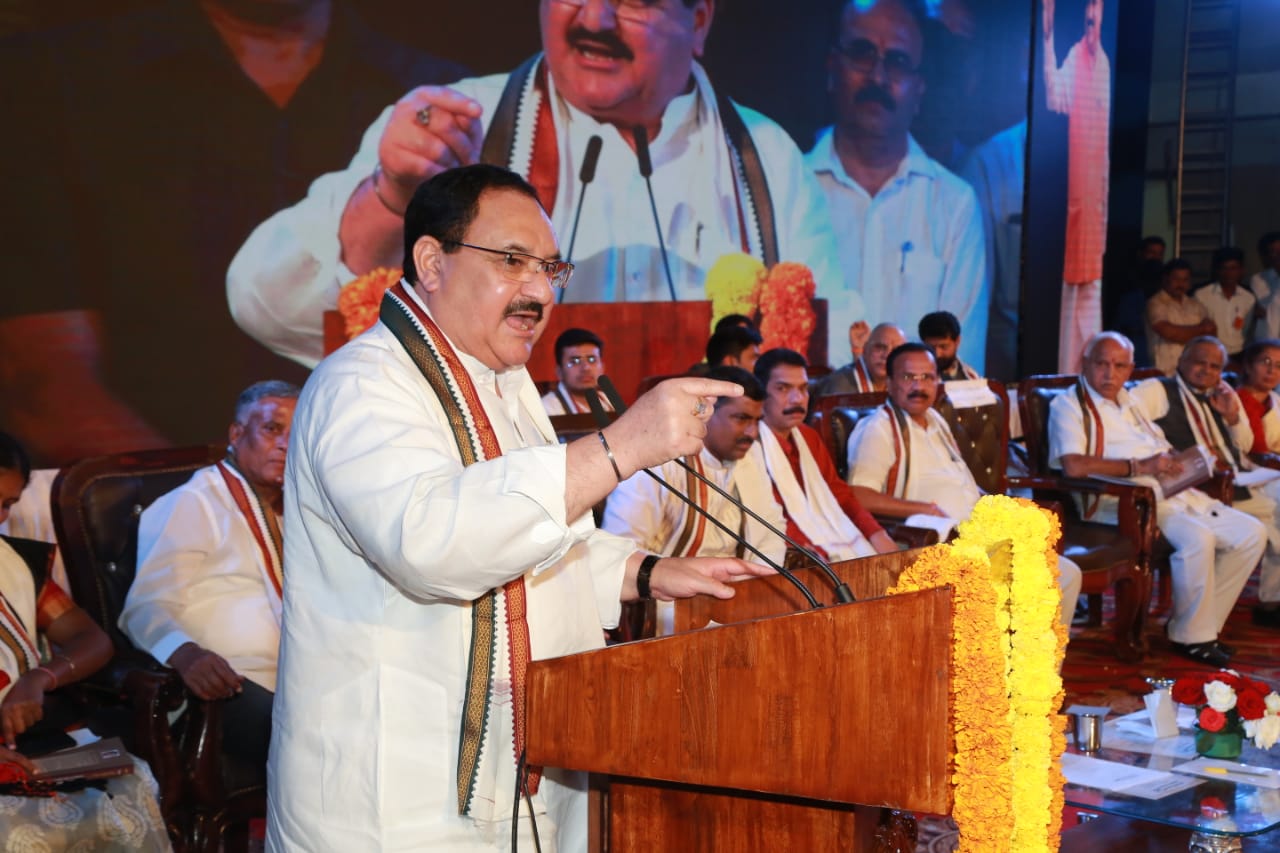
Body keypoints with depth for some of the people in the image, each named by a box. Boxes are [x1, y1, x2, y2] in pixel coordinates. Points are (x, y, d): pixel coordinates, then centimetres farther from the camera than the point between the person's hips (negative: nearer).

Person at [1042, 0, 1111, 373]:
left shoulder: (1104, 63, 10)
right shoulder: (1074, 61, -5)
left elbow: (1105, 134, 13)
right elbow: (1055, 97, -26)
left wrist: (1105, 192, 10)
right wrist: (1048, 38, -34)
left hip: (1097, 185, 5)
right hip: (1075, 185, -5)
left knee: (1092, 279, 8)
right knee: (1074, 275, -3)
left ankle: (1087, 365, 14)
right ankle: (1069, 367, 3)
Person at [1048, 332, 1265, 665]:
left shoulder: (1130, 402, 26)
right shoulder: (1070, 405, -2)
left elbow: (1164, 451, 31)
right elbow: (1074, 465, -19)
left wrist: (1174, 459, 6)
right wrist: (1139, 466, -20)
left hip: (1175, 494, 9)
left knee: (1252, 533, -1)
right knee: (1197, 537, -32)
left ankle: (1204, 625, 5)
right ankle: (1190, 636, -14)